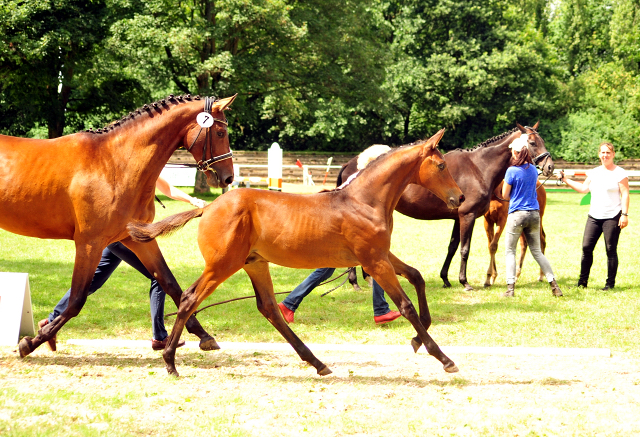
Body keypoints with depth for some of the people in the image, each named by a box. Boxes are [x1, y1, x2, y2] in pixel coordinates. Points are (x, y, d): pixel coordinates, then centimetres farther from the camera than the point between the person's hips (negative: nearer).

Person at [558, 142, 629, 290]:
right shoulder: (594, 173, 13)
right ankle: (583, 281, 10)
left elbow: (625, 194, -7)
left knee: (611, 250, -2)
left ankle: (610, 283, 6)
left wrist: (624, 214, -14)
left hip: (612, 217, -6)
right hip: (594, 217, 6)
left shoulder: (620, 173, -4)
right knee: (586, 247, 1)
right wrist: (565, 180, 19)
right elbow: (583, 188, 22)